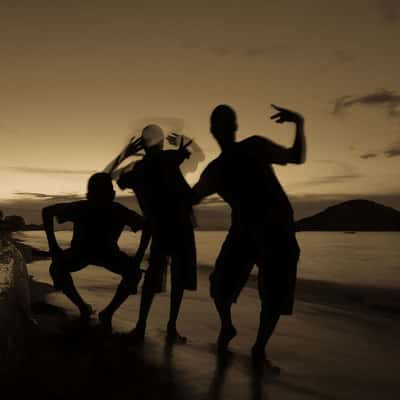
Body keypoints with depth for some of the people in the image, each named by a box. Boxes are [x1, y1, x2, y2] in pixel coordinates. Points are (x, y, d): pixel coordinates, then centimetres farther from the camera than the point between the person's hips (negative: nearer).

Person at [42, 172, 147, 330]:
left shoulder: (119, 212, -35)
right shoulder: (80, 208, -35)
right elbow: (47, 211, -19)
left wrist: (138, 257, -26)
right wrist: (53, 246, -23)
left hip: (108, 252, 0)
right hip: (80, 250, 0)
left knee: (134, 273, -26)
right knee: (56, 268, -28)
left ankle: (108, 313, -5)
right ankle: (83, 308, -4)